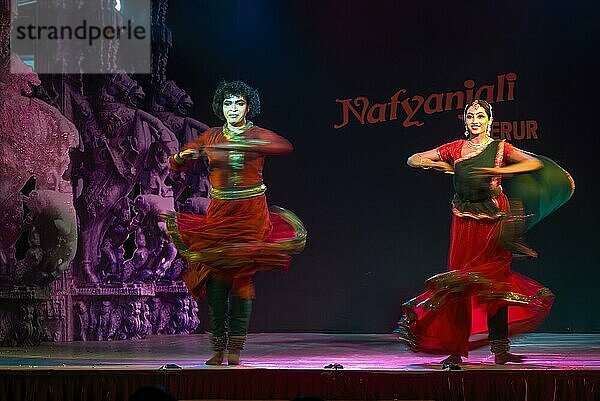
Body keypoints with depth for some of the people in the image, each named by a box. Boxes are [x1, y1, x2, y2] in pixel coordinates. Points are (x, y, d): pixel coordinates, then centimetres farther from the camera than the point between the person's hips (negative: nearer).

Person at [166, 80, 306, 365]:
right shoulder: (211, 137, 9)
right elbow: (175, 164, 10)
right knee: (214, 279, -5)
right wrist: (184, 155, -15)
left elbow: (284, 146, -22)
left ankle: (235, 349, -2)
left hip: (251, 214, -2)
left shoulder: (258, 135, 1)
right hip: (218, 214, 2)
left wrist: (243, 145, -33)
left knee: (242, 277, -6)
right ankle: (218, 349, 2)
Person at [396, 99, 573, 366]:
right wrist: (434, 164, -7)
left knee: (493, 281, -5)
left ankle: (500, 348, 2)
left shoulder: (500, 149, 5)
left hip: (494, 220, -2)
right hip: (465, 221, 2)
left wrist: (500, 171, -19)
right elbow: (413, 160, 13)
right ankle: (455, 350, 0)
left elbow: (535, 163, -8)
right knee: (460, 281, -4)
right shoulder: (456, 149, 10)